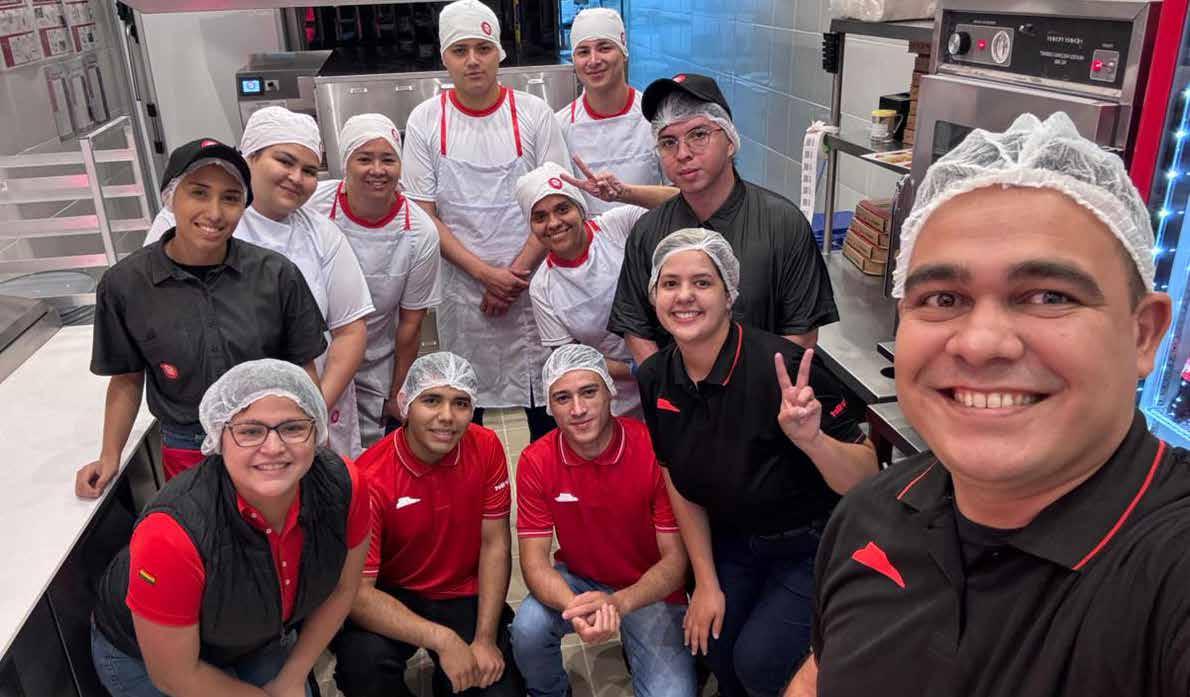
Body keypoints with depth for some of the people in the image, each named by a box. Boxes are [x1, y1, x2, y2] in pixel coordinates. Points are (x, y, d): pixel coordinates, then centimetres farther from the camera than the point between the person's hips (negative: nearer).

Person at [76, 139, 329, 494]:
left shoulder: (277, 275, -11)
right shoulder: (124, 285, -8)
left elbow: (302, 369, -3)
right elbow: (127, 378, 4)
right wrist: (110, 457, -1)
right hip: (185, 454, 1)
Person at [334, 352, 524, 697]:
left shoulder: (486, 448, -11)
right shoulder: (370, 478, -21)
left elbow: (495, 543, -6)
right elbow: (357, 590, -22)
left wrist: (485, 639, -13)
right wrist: (442, 640, -31)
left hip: (465, 597, 3)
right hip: (389, 600, -3)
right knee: (364, 658, -32)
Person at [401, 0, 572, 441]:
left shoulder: (533, 114, -2)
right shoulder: (425, 121, 0)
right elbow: (424, 217, -2)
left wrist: (515, 273, -11)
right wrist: (486, 274, -12)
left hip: (530, 284, 0)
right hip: (462, 288, 1)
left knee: (543, 402, 6)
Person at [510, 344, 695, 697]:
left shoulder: (656, 450, -22)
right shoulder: (536, 462, -15)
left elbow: (675, 559, -18)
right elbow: (535, 561, -15)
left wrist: (619, 602, -35)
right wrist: (575, 608, -36)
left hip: (649, 589, -1)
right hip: (578, 581, 2)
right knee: (528, 629, -27)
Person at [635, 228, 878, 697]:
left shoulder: (782, 367, -30)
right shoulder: (654, 379, -11)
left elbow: (866, 481, -26)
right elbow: (679, 482, 1)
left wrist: (810, 439, -46)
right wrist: (706, 582, 2)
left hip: (812, 546, -5)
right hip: (732, 543, 5)